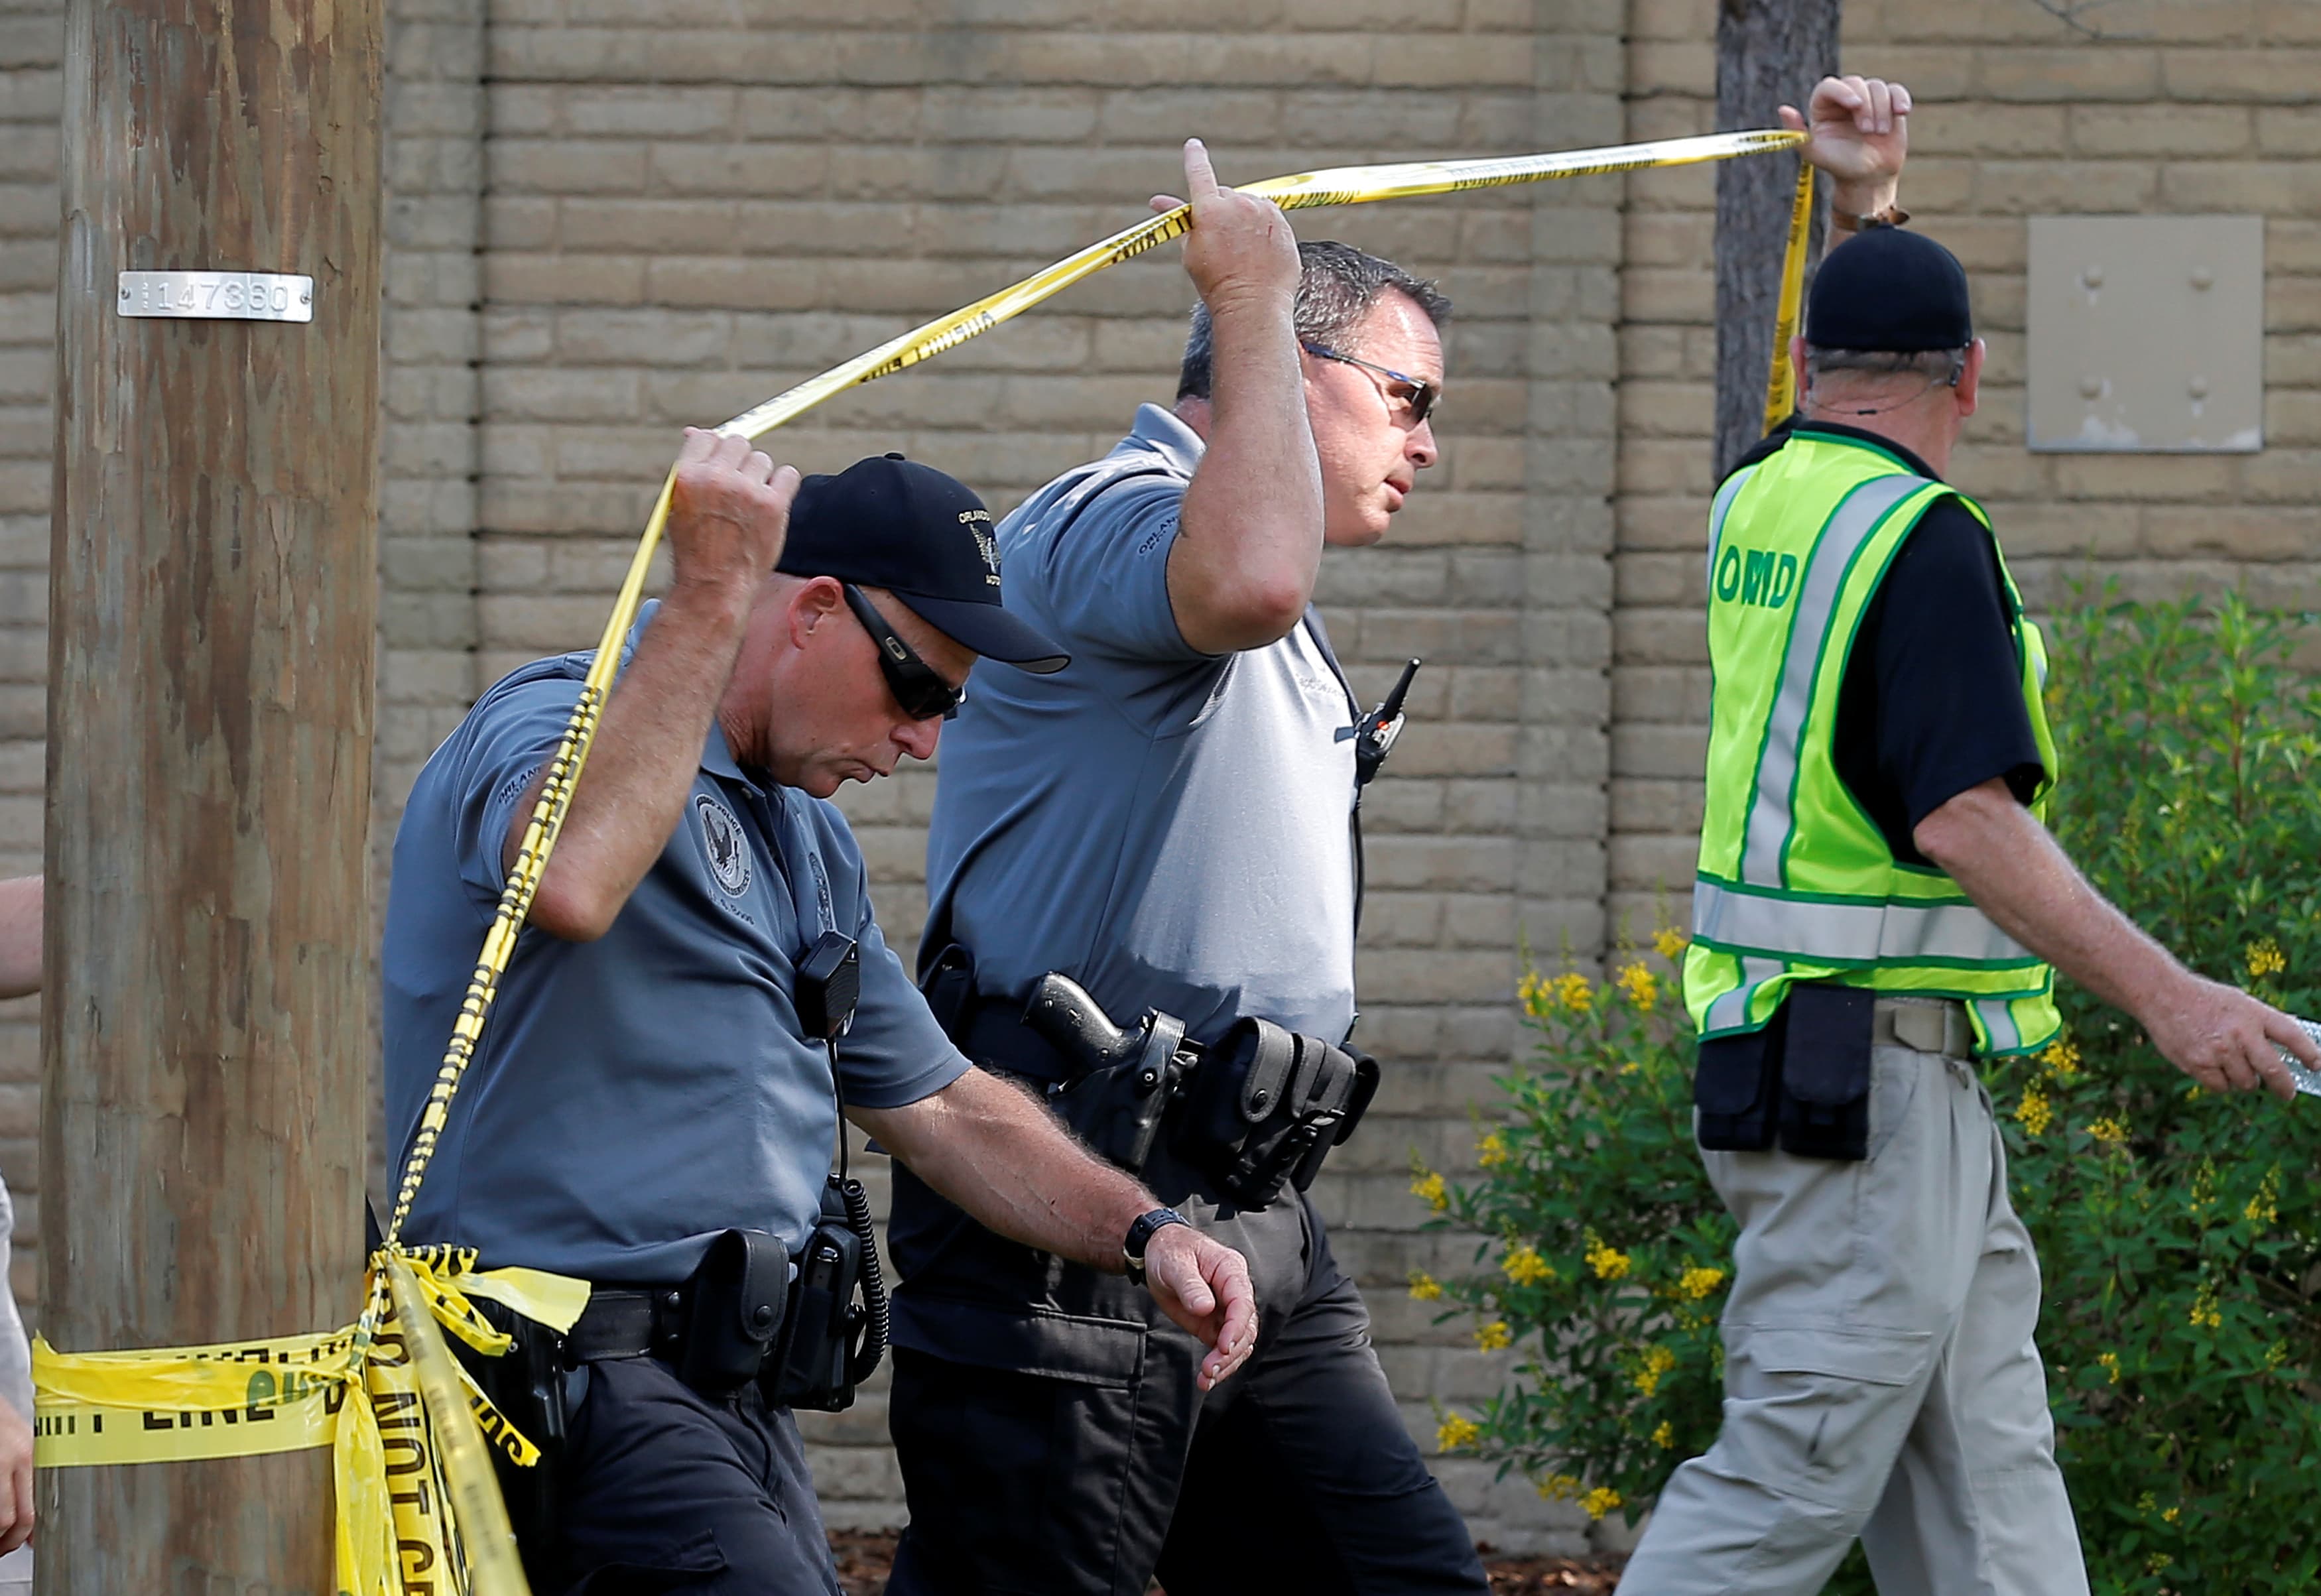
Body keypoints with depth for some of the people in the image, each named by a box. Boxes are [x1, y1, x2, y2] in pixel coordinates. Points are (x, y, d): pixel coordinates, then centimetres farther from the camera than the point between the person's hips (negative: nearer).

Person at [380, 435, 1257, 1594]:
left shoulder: (807, 841, 23)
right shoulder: (558, 721, -10)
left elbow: (940, 1108, 28)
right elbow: (573, 882, -35)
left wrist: (1140, 1234, 10)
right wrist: (714, 589, -30)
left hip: (734, 1397, 10)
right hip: (583, 1375, -10)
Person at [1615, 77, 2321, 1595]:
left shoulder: (1761, 506, 10)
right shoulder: (1922, 536, -14)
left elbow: (1834, 392, 35)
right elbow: (1965, 816, -22)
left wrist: (1865, 202, 30)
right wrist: (2163, 994, -24)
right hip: (1874, 1070, -10)